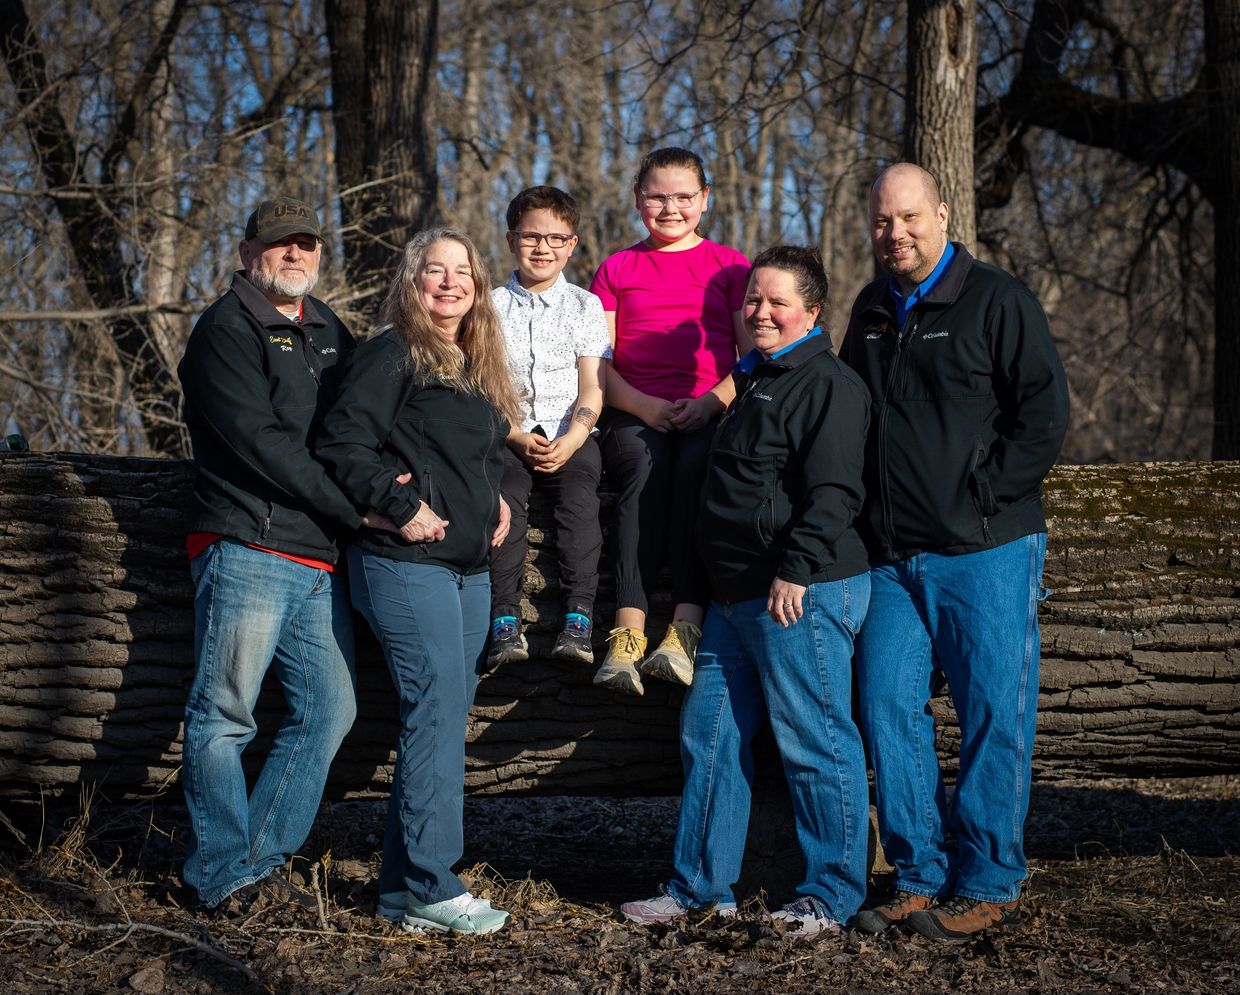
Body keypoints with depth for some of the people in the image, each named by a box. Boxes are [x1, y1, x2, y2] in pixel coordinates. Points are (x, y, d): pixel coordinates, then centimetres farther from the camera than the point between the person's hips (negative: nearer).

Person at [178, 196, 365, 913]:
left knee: (329, 711, 6)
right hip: (248, 551, -7)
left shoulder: (328, 330, 20)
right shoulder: (227, 330, -3)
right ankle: (223, 874, 8)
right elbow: (261, 443, -14)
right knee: (224, 714, -2)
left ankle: (260, 860, 15)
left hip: (321, 561, 7)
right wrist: (356, 508, -16)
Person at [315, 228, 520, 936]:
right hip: (408, 562, -9)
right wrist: (401, 508, -17)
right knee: (439, 713, -12)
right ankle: (431, 890, -7)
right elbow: (343, 443, -13)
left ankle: (404, 884, 16)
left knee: (440, 719, 9)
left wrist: (496, 499, 11)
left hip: (469, 566, 9)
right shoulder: (393, 353, -6)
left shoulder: (479, 366, 19)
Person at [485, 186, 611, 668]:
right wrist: (518, 438, -11)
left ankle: (578, 619, -33)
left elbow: (592, 390, 5)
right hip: (508, 435, 0)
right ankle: (505, 622, -32)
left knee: (579, 496, -29)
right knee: (502, 496, -29)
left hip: (570, 436, 0)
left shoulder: (585, 306, 13)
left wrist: (569, 442, -13)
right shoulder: (492, 306, 13)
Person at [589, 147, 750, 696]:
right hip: (635, 416, 0)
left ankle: (686, 629, -45)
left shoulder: (729, 265, 18)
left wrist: (710, 401, -10)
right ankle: (627, 634, -45)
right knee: (647, 466, -34)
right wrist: (647, 407, -9)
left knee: (695, 465, -35)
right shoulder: (617, 268, 20)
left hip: (711, 415, 0)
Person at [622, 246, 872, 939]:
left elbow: (833, 492, -19)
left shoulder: (828, 383, -9)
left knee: (814, 744, -3)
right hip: (738, 596, 10)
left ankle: (833, 896, 7)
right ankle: (702, 887, 21)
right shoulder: (757, 381, 22)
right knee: (710, 736, 12)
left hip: (802, 595, -10)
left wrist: (797, 569, -25)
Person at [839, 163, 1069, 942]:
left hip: (986, 552, -6)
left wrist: (978, 499, -12)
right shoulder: (871, 314, 15)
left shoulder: (996, 300, -4)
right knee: (890, 708, 3)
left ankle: (990, 885, 9)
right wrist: (862, 513, 12)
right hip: (893, 556, 6)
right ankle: (921, 876, 14)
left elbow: (1045, 415, -9)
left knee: (994, 716, -1)